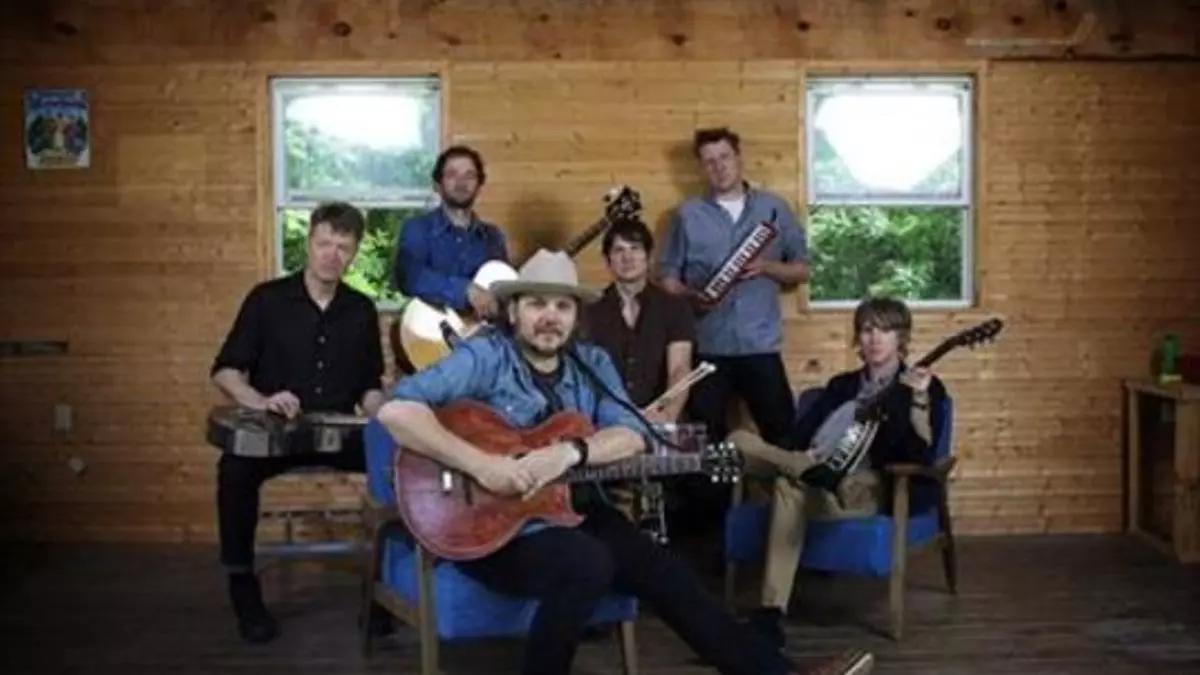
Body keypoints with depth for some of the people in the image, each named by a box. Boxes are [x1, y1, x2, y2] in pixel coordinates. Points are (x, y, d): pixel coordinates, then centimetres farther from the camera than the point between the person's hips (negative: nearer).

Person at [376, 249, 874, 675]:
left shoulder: (591, 365, 7)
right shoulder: (485, 357, -12)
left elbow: (633, 436, -6)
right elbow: (396, 411, -24)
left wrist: (572, 451, -25)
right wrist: (482, 466, -30)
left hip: (568, 509, 6)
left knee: (662, 572, -7)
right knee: (590, 563, -31)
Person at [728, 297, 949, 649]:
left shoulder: (925, 386, 7)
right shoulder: (841, 385, 23)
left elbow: (921, 453, -10)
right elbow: (801, 433, 11)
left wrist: (919, 399, -26)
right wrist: (801, 460, -12)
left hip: (874, 489, -6)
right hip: (823, 479, 6)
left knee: (790, 487, -37)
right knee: (738, 441, -12)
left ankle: (771, 613, -39)